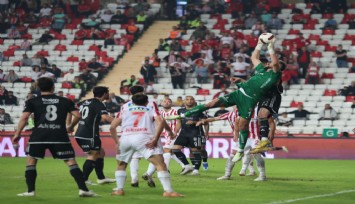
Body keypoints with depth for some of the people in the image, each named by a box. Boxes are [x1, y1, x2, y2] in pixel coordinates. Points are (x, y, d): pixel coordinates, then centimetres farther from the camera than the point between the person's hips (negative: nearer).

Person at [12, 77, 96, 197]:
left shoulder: (32, 101, 9)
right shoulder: (65, 101, 13)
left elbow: (24, 117, -2)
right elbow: (77, 115, 8)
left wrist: (17, 134, 2)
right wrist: (70, 127, 25)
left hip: (38, 136, -1)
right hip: (60, 136, 1)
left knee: (31, 161, 14)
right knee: (71, 162, 3)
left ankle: (30, 191, 6)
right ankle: (83, 189, -6)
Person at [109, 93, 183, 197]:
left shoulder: (125, 111, 29)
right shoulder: (151, 110, 24)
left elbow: (112, 127, 19)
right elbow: (160, 122, 3)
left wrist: (116, 142, 25)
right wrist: (155, 139, 0)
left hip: (125, 138, 3)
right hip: (143, 138, -3)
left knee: (121, 165, 27)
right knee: (160, 163, -7)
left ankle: (119, 190, 20)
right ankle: (168, 191, -19)